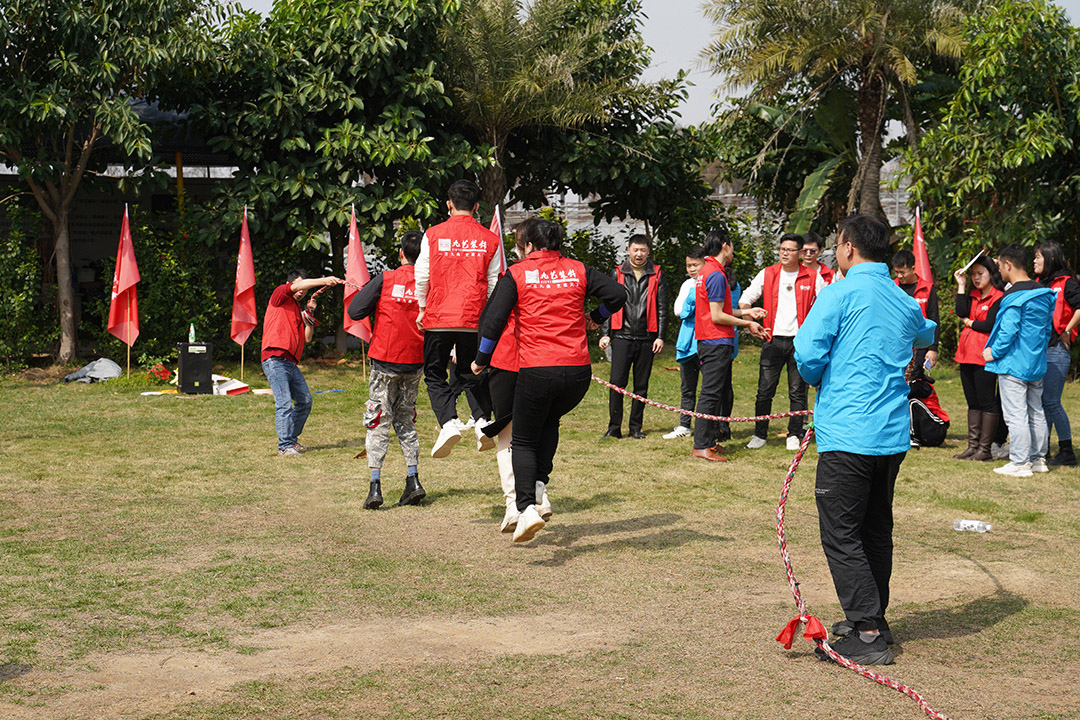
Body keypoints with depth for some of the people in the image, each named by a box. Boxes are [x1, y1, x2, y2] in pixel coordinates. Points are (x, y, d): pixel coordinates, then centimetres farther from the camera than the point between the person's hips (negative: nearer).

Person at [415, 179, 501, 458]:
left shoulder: (433, 235, -1)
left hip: (438, 319, -2)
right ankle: (482, 419, -4)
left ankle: (448, 422, -12)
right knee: (472, 373, 16)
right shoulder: (490, 239, 3)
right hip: (474, 320, 2)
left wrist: (422, 309, 16)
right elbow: (494, 283, 6)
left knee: (435, 375, 10)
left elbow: (422, 277, 2)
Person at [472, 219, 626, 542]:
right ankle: (539, 485, 16)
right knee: (550, 421, 31)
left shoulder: (517, 274, 4)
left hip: (536, 372, -3)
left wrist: (481, 360, 11)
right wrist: (595, 317, 20)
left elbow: (493, 320, -2)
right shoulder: (578, 271, 10)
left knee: (524, 441, 10)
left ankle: (527, 508, -10)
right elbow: (617, 294, 1)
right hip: (578, 371, 3)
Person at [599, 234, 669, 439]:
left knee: (642, 385, 6)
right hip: (622, 336, -1)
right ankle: (614, 427, 0)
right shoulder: (618, 274, 8)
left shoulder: (657, 275, 7)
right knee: (617, 383, -7)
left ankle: (636, 427, 14)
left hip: (647, 338, 1)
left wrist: (660, 336, -1)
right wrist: (604, 333, 1)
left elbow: (662, 308, 7)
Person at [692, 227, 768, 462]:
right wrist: (747, 324, -9)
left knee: (720, 391, 15)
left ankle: (709, 440, 20)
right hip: (717, 342, -10)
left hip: (709, 342, 10)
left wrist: (745, 312, 19)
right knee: (711, 394, -8)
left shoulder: (707, 272, 15)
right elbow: (717, 316, -18)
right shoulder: (716, 275, -16)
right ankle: (701, 446, -7)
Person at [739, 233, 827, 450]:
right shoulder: (767, 274, 5)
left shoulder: (813, 277, 3)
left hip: (800, 341, -1)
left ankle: (794, 435, 14)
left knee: (797, 390, 4)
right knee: (765, 390, -1)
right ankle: (760, 434, 9)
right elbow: (745, 299, 7)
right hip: (773, 339, 1)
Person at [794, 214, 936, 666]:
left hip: (848, 433, -7)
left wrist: (819, 380, 8)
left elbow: (807, 355, -13)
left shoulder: (841, 293, -9)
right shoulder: (905, 302, 13)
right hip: (894, 434, 7)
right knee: (876, 528, 18)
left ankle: (868, 636, -8)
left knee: (841, 534, -4)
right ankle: (873, 618, 28)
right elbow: (926, 335, 35)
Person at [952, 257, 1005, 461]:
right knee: (973, 403, 11)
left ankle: (985, 449, -2)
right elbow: (961, 312, -1)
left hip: (985, 357, -8)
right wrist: (961, 285, 0)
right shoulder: (973, 296, 16)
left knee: (987, 402, -4)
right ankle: (973, 446, 15)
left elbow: (990, 325, -16)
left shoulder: (998, 298, -8)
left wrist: (970, 323, 0)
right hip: (967, 355, 9)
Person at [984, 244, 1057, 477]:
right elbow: (1047, 328, 16)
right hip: (1037, 365, 9)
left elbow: (1008, 331, -21)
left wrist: (994, 353, -8)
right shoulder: (1044, 294, 9)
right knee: (1036, 412, 15)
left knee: (1015, 415, -4)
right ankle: (1038, 459, 21)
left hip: (1013, 365, -9)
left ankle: (1019, 463, -2)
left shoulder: (1014, 297, -17)